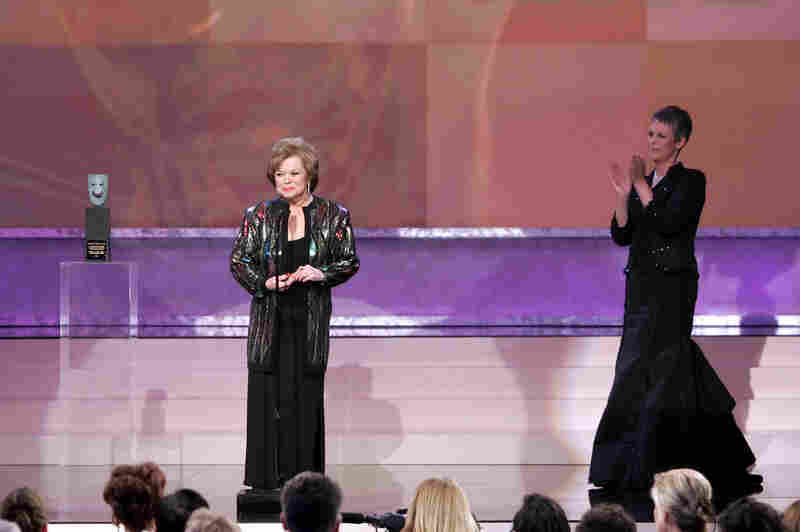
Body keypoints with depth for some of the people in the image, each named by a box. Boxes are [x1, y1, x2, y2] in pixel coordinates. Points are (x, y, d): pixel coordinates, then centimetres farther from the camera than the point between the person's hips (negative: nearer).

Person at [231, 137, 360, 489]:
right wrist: (264, 282, -11)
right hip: (270, 318, 0)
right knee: (267, 393, -2)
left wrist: (321, 274, -13)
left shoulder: (333, 216, 2)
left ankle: (304, 478, 6)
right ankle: (265, 479, 4)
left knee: (307, 397, 0)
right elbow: (238, 261, 6)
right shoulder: (259, 216, 4)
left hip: (311, 320, 0)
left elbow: (349, 262, 6)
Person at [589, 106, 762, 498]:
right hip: (641, 285, 8)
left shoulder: (691, 182, -7)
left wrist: (641, 185, -17)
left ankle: (637, 469, -2)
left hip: (673, 286, -8)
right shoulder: (645, 183, 12)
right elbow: (621, 235, 7)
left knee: (643, 373, -8)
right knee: (676, 371, 12)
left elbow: (668, 223, -22)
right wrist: (623, 195, -7)